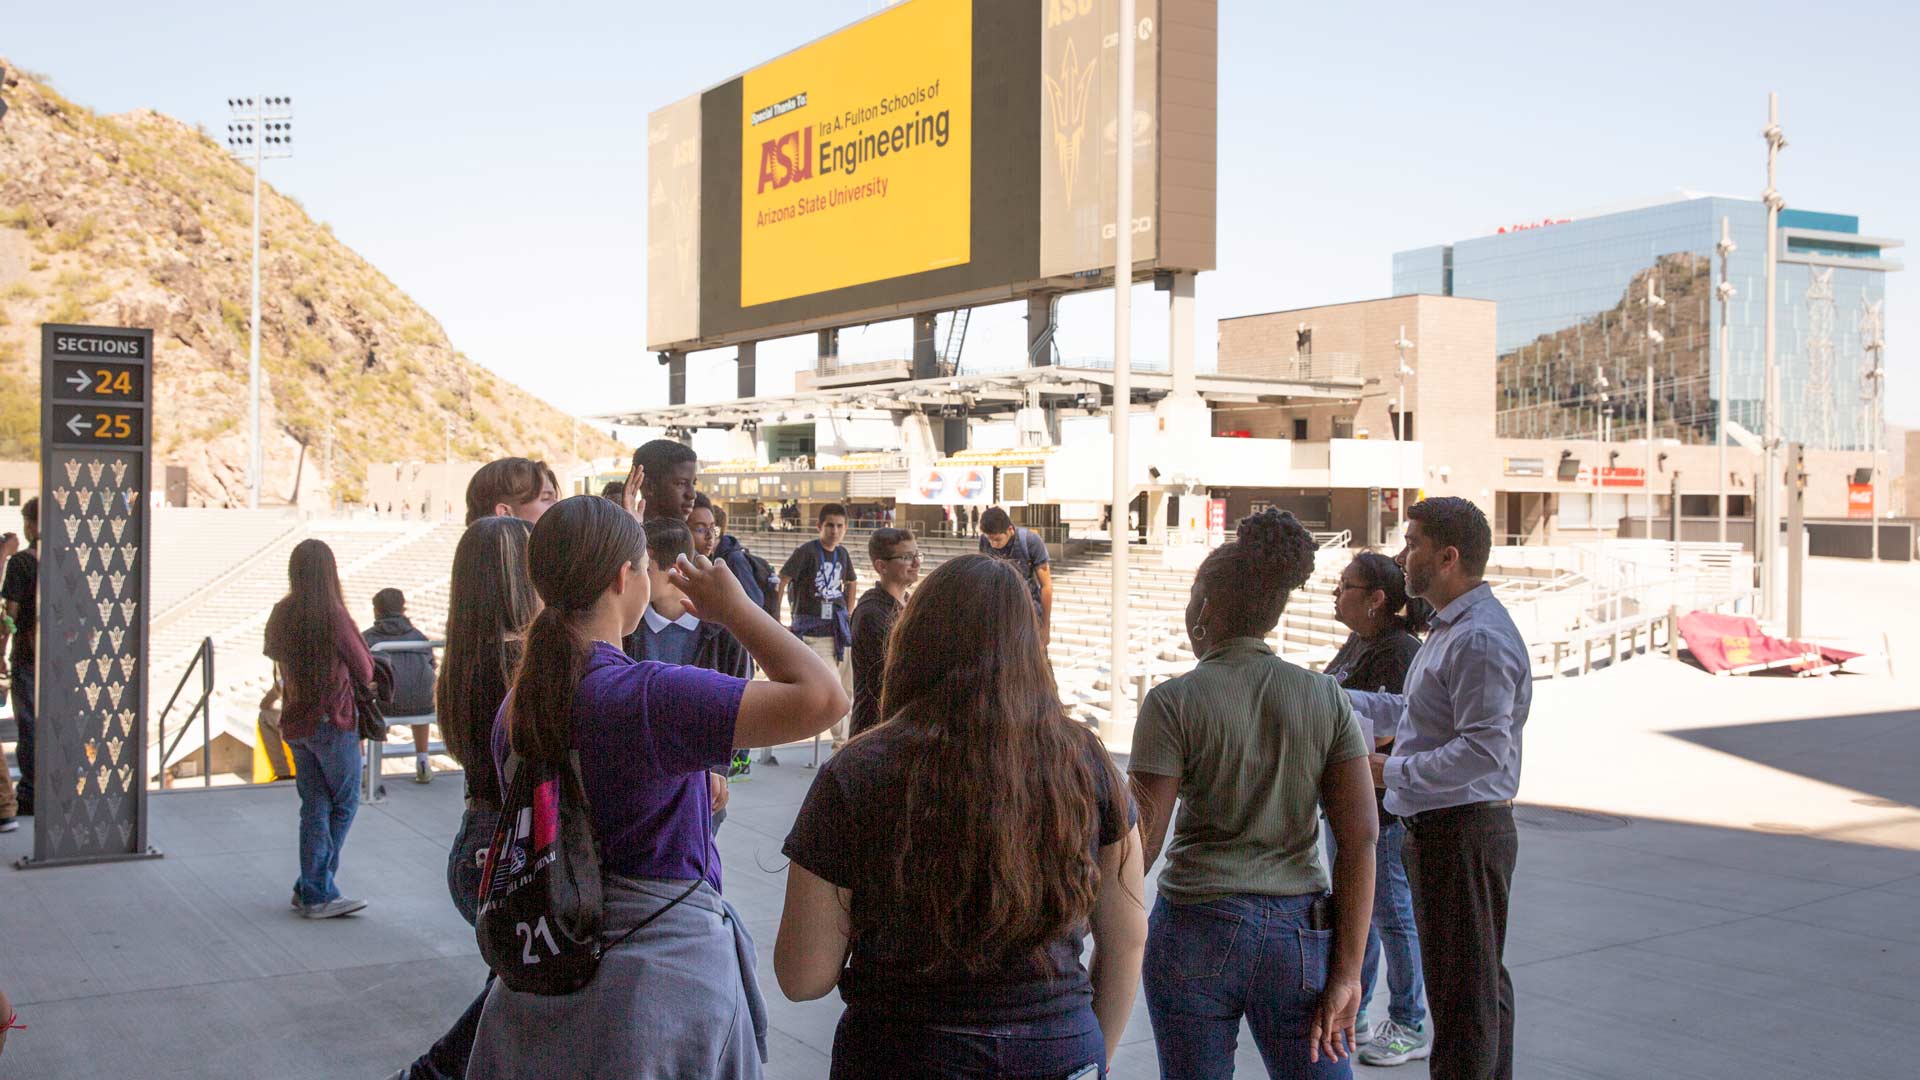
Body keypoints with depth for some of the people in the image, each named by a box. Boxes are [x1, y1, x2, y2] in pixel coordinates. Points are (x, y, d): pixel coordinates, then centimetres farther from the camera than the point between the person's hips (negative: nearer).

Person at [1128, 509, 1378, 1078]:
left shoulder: (1172, 702, -8)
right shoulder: (1326, 698, 1)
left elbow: (1143, 841, -12)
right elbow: (1360, 836, -4)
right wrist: (1347, 972, -2)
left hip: (1196, 931, -2)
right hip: (1300, 934, 2)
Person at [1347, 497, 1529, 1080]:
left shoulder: (1479, 639, -22)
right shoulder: (1452, 628, 13)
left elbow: (1485, 749, -28)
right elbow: (1412, 711, 20)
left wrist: (1390, 771, -21)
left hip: (1462, 834, -11)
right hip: (1441, 829, 11)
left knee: (1463, 989, -2)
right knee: (1482, 982, 22)